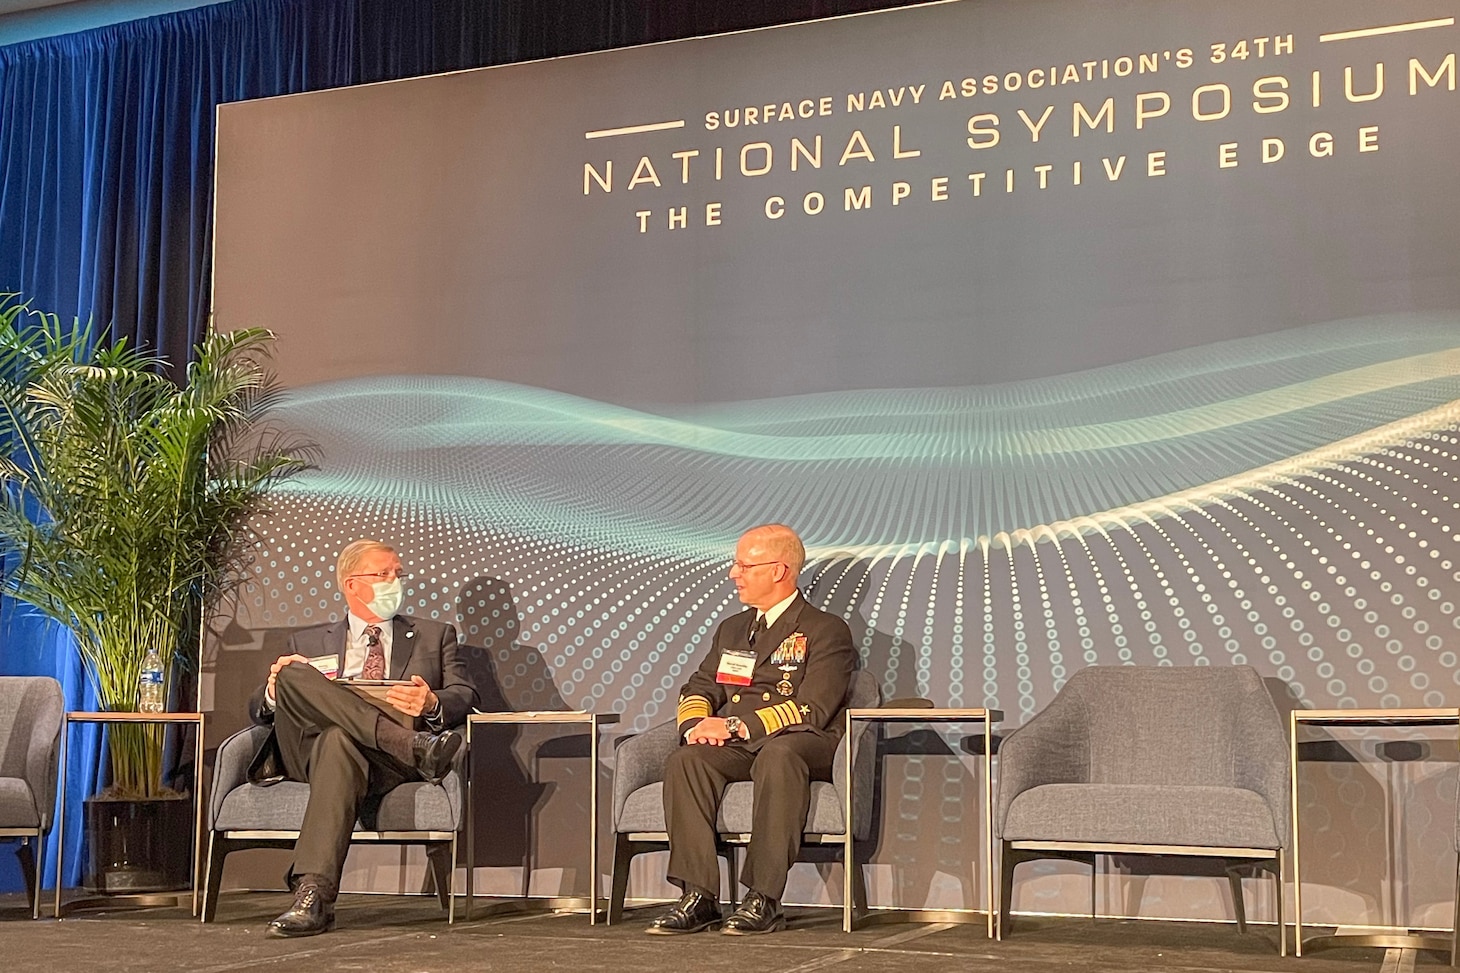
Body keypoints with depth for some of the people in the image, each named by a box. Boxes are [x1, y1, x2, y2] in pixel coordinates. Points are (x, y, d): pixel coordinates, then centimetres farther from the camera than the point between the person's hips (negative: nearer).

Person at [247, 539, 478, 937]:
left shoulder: (434, 636, 25)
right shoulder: (308, 642, 28)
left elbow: (465, 696, 12)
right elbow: (259, 708, 20)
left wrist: (432, 705, -13)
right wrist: (276, 687, -5)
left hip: (381, 759, -2)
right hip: (305, 750, 2)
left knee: (339, 741, -40)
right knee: (293, 675, -28)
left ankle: (312, 895, -48)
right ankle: (415, 747, -37)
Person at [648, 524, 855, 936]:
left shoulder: (826, 630, 4)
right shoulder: (732, 629, 25)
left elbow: (812, 709, -9)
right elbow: (698, 688, 22)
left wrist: (737, 726, -17)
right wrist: (697, 723, -4)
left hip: (803, 744, -5)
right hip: (735, 747, 5)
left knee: (778, 754, -41)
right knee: (686, 759, -28)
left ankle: (764, 899, -38)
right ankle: (699, 896, -30)